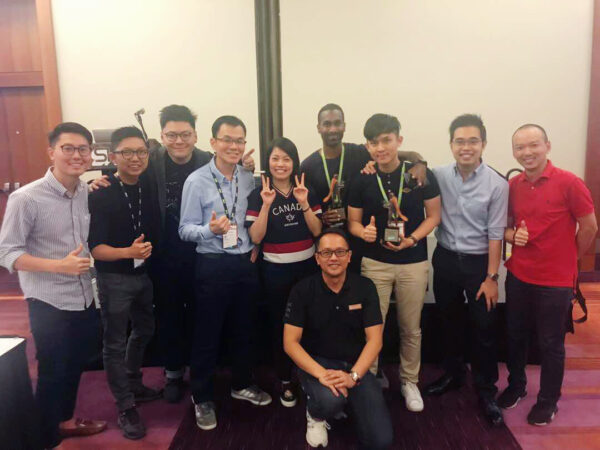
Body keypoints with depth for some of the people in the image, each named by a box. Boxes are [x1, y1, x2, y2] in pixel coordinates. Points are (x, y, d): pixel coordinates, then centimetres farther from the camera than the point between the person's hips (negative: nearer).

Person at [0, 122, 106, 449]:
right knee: (52, 374, 9)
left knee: (76, 367, 23)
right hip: (49, 303, -6)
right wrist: (59, 265, -26)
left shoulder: (86, 192, 1)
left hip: (84, 298, 6)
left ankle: (65, 420, 46)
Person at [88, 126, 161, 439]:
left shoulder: (149, 189, -2)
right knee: (115, 343, 6)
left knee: (144, 331, 20)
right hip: (114, 278, -6)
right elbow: (95, 248, -20)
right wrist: (128, 252, -35)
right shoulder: (100, 195, -17)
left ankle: (134, 386, 43)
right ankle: (126, 407, 22)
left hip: (144, 274, 6)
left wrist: (146, 252, -7)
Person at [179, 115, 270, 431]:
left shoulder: (249, 180, 4)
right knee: (207, 334, 8)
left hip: (245, 263, 5)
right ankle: (202, 398, 28)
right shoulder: (196, 181, -10)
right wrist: (211, 230, -28)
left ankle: (241, 385, 40)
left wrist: (254, 249, 0)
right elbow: (185, 230, -10)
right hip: (212, 265, -5)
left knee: (243, 329, 19)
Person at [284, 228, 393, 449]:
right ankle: (315, 414, 2)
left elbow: (374, 339, -7)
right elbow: (290, 342, -12)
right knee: (331, 400, -36)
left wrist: (353, 376, -23)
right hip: (316, 362, -2)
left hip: (355, 364, 2)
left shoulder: (365, 287, -5)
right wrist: (321, 373, -26)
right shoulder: (303, 290, -10)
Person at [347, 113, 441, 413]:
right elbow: (353, 221, 4)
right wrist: (363, 231, -19)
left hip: (413, 263, 0)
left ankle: (409, 381, 33)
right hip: (374, 262, 0)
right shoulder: (362, 181, -2)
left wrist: (412, 239, -17)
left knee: (411, 328, 12)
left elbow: (433, 215, 0)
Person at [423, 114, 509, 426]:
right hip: (445, 259, 3)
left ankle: (486, 390, 25)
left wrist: (491, 277, -9)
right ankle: (452, 374, 39)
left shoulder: (497, 184, -12)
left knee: (484, 329, 7)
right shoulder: (438, 175, -5)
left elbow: (495, 234, -9)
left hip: (478, 262, -2)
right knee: (449, 322, 18)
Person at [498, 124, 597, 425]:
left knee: (550, 344, 11)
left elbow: (589, 227, -6)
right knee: (515, 336, 17)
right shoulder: (512, 186, 0)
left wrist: (567, 259, 4)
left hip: (556, 280, -4)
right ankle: (516, 386, 40)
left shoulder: (569, 183, -14)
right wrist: (512, 236, -10)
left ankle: (548, 401, 32)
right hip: (518, 276, 4)